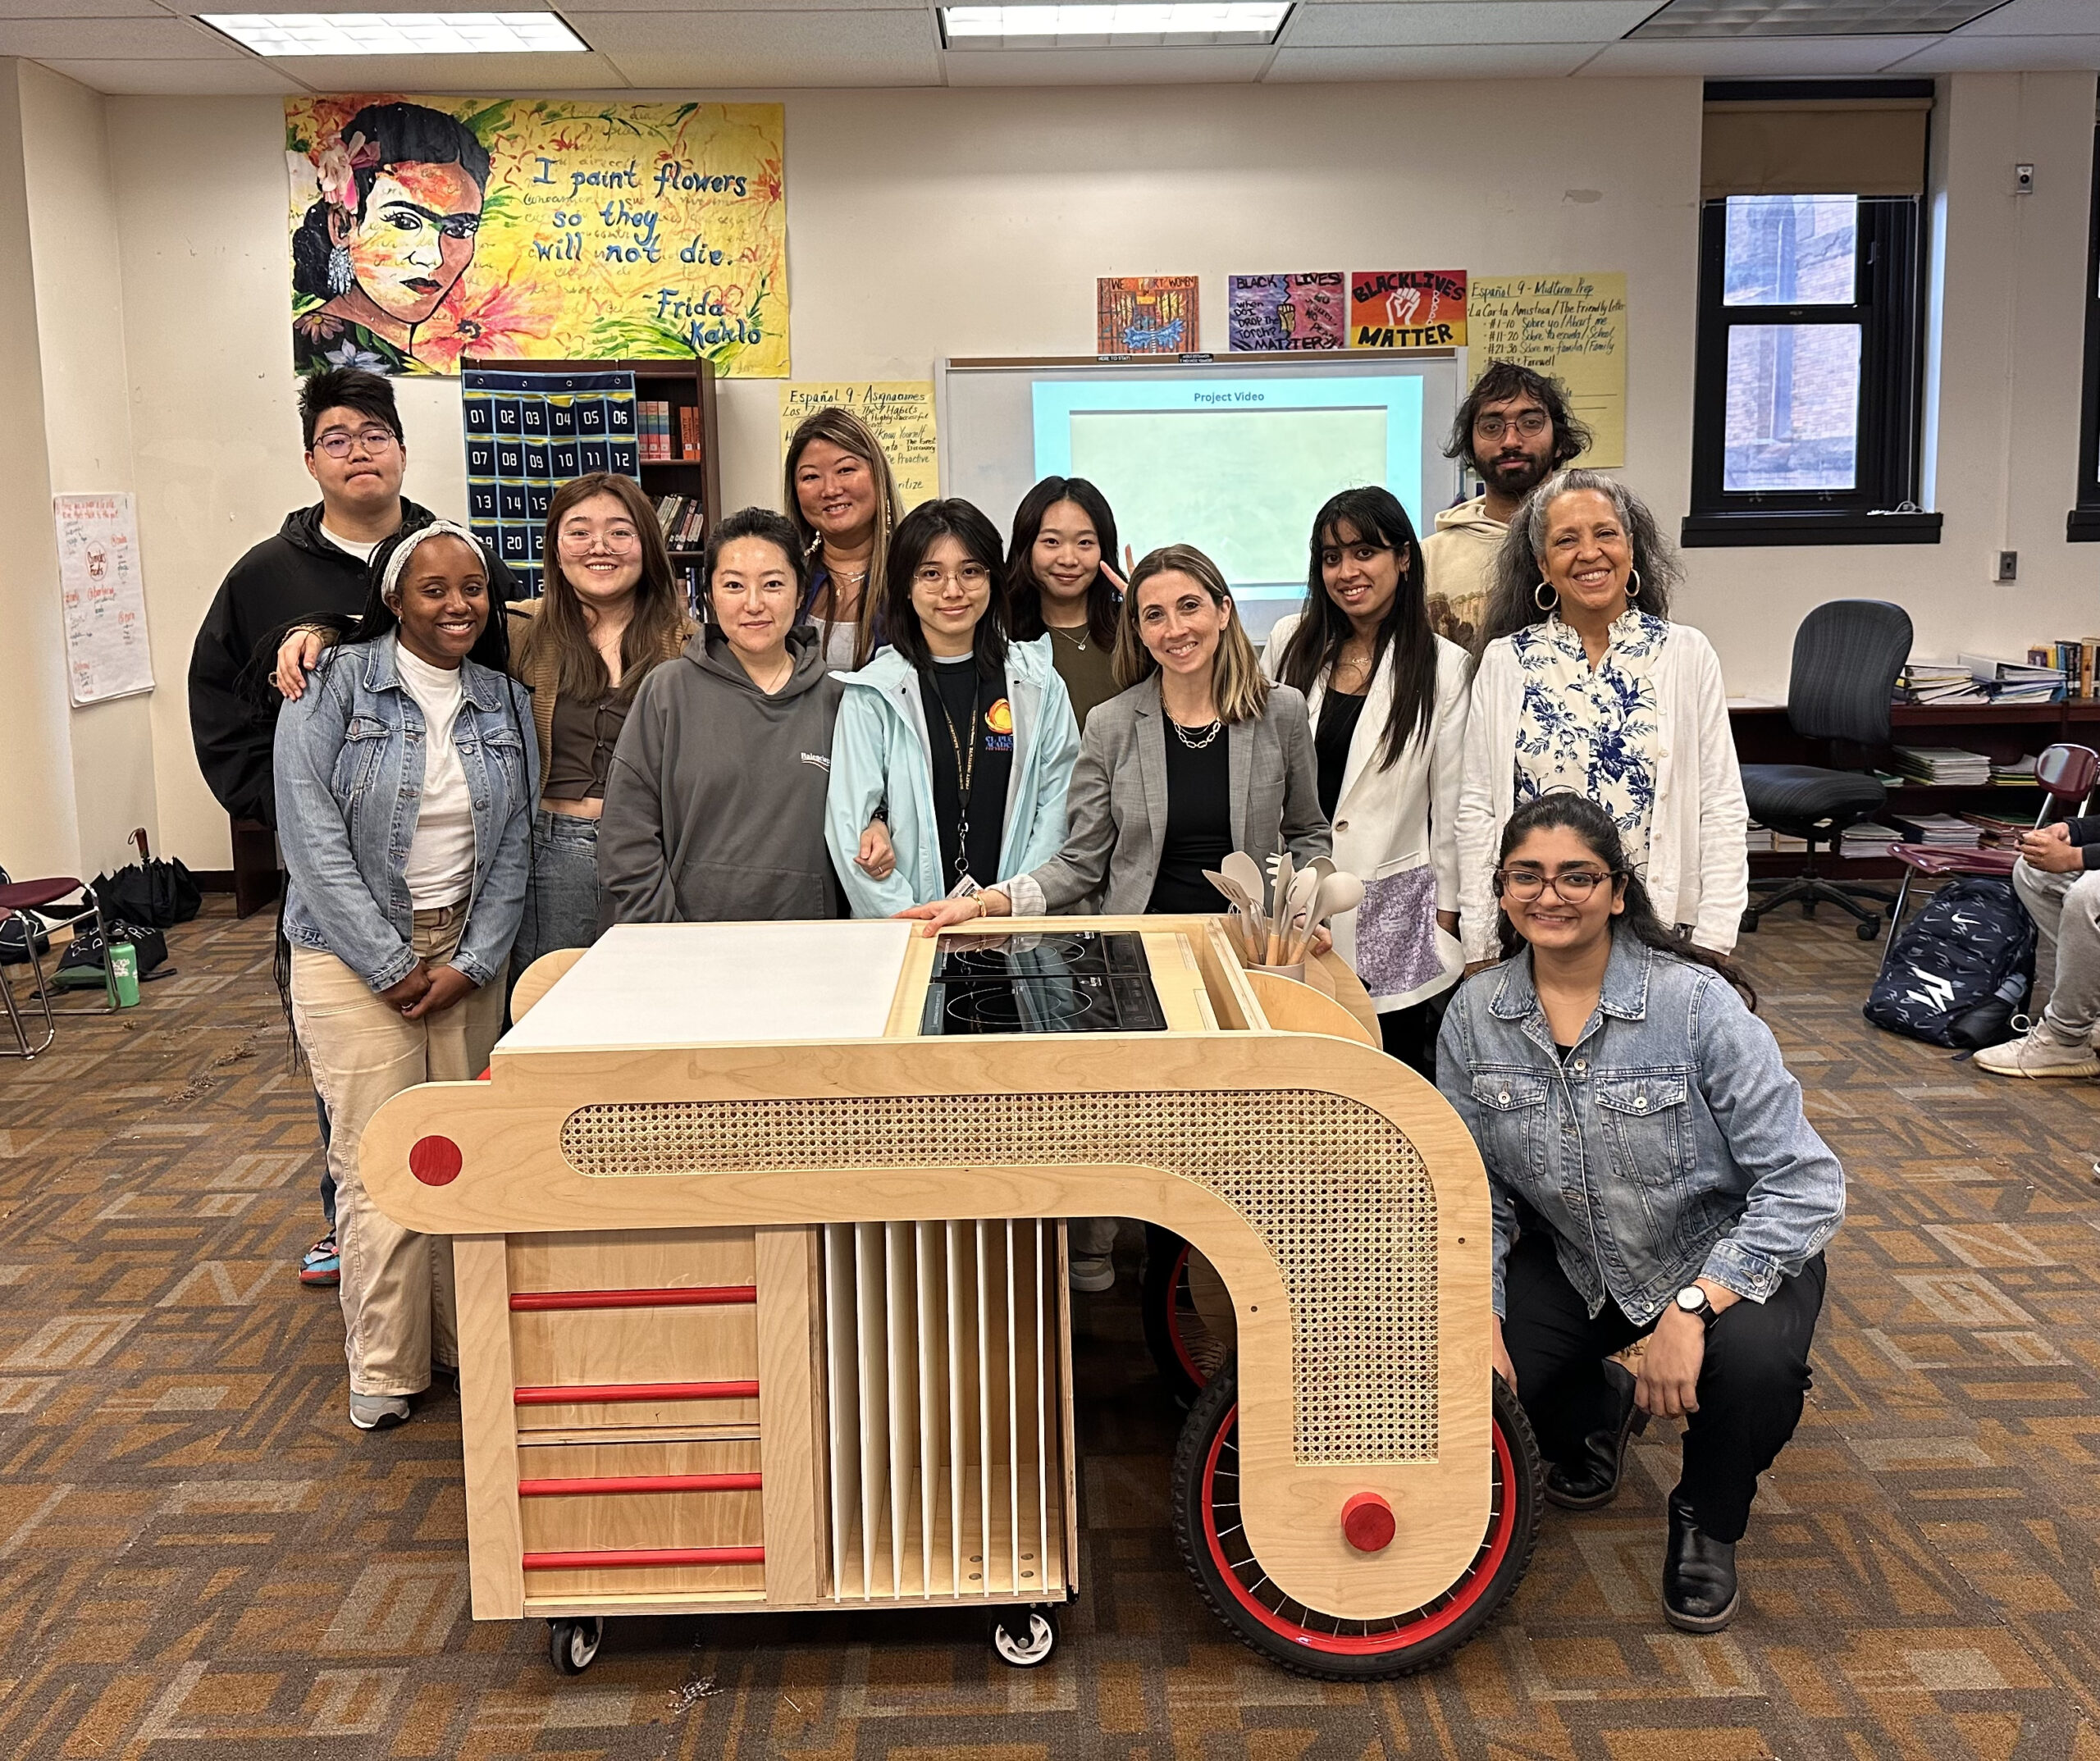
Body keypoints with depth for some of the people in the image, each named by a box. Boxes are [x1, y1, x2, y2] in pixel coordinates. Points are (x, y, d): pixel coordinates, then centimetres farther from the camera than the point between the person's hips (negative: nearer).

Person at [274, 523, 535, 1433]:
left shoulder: (504, 702, 7)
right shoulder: (335, 686, -6)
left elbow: (512, 844, 6)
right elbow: (311, 830, -11)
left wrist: (472, 962, -5)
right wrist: (391, 965, -13)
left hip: (467, 955, 4)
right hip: (354, 955, -4)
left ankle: (464, 1343, 17)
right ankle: (384, 1368, 9)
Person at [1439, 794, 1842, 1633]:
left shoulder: (1695, 1002, -23)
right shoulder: (1476, 1014, -10)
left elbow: (1806, 1185, -25)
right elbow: (1470, 1189, -2)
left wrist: (1691, 1308, -33)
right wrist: (1479, 1318, -17)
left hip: (1727, 1256, -3)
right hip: (1574, 1261, 4)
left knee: (1752, 1357, -35)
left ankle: (1705, 1523, 2)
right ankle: (1598, 1408, 23)